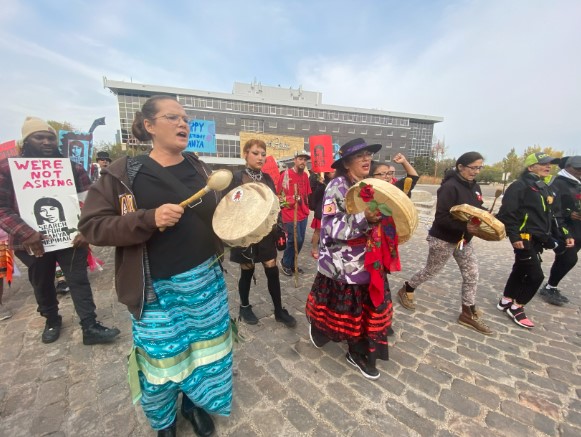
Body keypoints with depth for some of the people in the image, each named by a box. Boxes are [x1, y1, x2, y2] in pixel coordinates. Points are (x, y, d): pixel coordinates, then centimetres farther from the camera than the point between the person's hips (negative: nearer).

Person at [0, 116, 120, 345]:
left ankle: (90, 328, 9)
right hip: (33, 242, 1)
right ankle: (51, 320, 43)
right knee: (42, 285, 19)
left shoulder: (72, 167, 1)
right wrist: (26, 234, -21)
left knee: (79, 280, 2)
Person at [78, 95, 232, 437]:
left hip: (206, 280, 3)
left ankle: (196, 403, 48)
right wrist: (148, 219, -23)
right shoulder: (124, 173, -6)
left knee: (206, 349, 16)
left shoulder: (200, 170, 4)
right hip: (157, 289, -2)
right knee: (161, 358, 14)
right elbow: (91, 225, -8)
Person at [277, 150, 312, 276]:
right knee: (295, 240, -8)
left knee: (300, 240, 11)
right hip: (290, 214, -7)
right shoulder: (286, 174, -11)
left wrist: (306, 208, 13)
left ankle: (292, 263, 29)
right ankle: (285, 262, 16)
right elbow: (279, 194, -7)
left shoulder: (305, 175, 9)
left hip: (303, 213, 7)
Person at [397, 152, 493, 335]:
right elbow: (441, 218, -26)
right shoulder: (450, 187, -22)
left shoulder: (474, 186, 5)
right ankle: (406, 290, 31)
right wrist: (465, 227, -34)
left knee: (472, 274, 9)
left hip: (464, 239, 8)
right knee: (431, 271, 8)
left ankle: (468, 314, 23)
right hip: (443, 239, -8)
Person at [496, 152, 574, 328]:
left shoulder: (545, 189, 16)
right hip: (525, 238, -9)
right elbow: (507, 212, -19)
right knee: (536, 275, -6)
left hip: (538, 239, 9)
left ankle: (506, 301, 30)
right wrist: (514, 236, -23)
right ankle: (516, 307, 11)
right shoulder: (520, 186, -12)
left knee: (520, 270, 16)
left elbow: (550, 216, 22)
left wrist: (563, 236, 15)